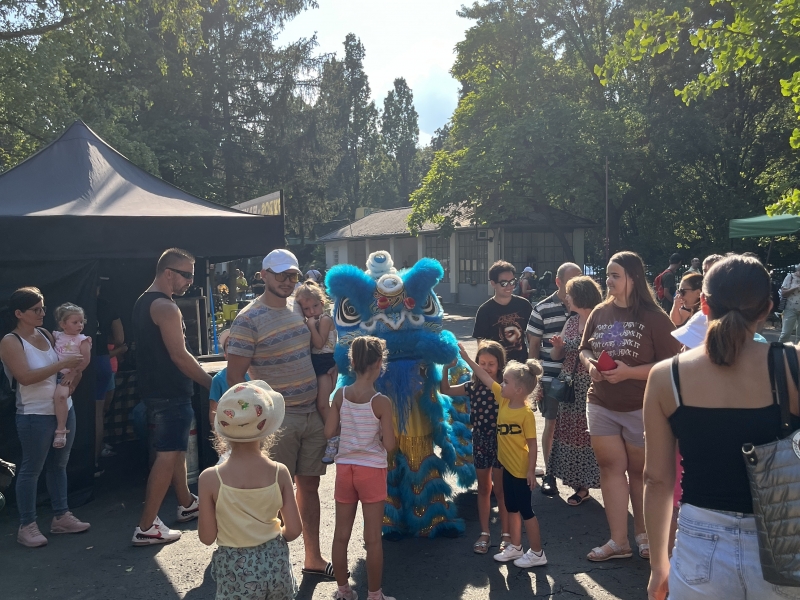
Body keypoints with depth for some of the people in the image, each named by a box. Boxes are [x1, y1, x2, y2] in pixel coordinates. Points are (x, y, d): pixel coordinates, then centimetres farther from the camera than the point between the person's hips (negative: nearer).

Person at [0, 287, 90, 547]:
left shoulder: (45, 334, 8)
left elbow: (70, 361, 16)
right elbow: (25, 377, -22)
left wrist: (73, 374, -5)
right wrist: (62, 364, -25)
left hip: (64, 409, 7)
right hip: (35, 416, -6)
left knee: (59, 464, 13)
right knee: (32, 469, 2)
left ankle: (61, 517, 23)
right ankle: (27, 526, 13)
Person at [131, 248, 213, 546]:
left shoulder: (143, 302, 13)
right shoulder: (165, 307, -19)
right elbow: (179, 356, -23)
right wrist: (212, 383, -15)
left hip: (155, 388, 10)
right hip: (171, 393, -10)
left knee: (176, 448, 21)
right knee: (168, 456, -5)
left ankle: (187, 503, 36)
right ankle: (146, 527, -1)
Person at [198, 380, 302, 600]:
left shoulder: (210, 479, -18)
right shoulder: (279, 472, -14)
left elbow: (207, 537, -9)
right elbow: (294, 530, -7)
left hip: (235, 570, -1)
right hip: (275, 562, 2)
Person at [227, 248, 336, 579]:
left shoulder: (299, 306, 8)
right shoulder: (249, 319, -12)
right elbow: (234, 378, -12)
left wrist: (330, 370, 9)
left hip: (313, 413, 6)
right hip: (278, 419, -6)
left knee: (309, 485, 14)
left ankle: (313, 558, 28)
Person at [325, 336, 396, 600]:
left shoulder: (340, 395, -4)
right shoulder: (381, 402, -15)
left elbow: (329, 431, -2)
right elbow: (389, 445, -15)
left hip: (344, 468, 4)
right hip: (372, 470, -4)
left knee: (341, 534, 15)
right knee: (373, 538, 8)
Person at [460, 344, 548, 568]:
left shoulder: (526, 413, -23)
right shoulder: (503, 400, -3)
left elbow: (532, 444, -19)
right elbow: (485, 378, -1)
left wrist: (531, 470, -18)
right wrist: (466, 358, -2)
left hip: (521, 470, -8)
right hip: (507, 466, 8)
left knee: (525, 510, 4)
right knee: (511, 508, 19)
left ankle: (537, 553, 18)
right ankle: (515, 547, 33)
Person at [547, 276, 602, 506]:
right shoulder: (571, 322, 11)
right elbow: (557, 356, 13)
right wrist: (558, 346, -6)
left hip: (593, 388, -7)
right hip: (571, 388, 7)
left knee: (593, 435, -2)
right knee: (572, 434, 9)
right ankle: (581, 485, 20)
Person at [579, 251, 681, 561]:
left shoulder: (654, 318, -12)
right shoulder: (600, 313, 4)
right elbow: (584, 350, 14)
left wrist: (629, 372, -24)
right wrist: (590, 365, -9)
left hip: (641, 409, -4)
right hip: (601, 405, 4)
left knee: (639, 470, 11)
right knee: (611, 467, 6)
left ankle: (642, 533, 31)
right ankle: (618, 541, 13)